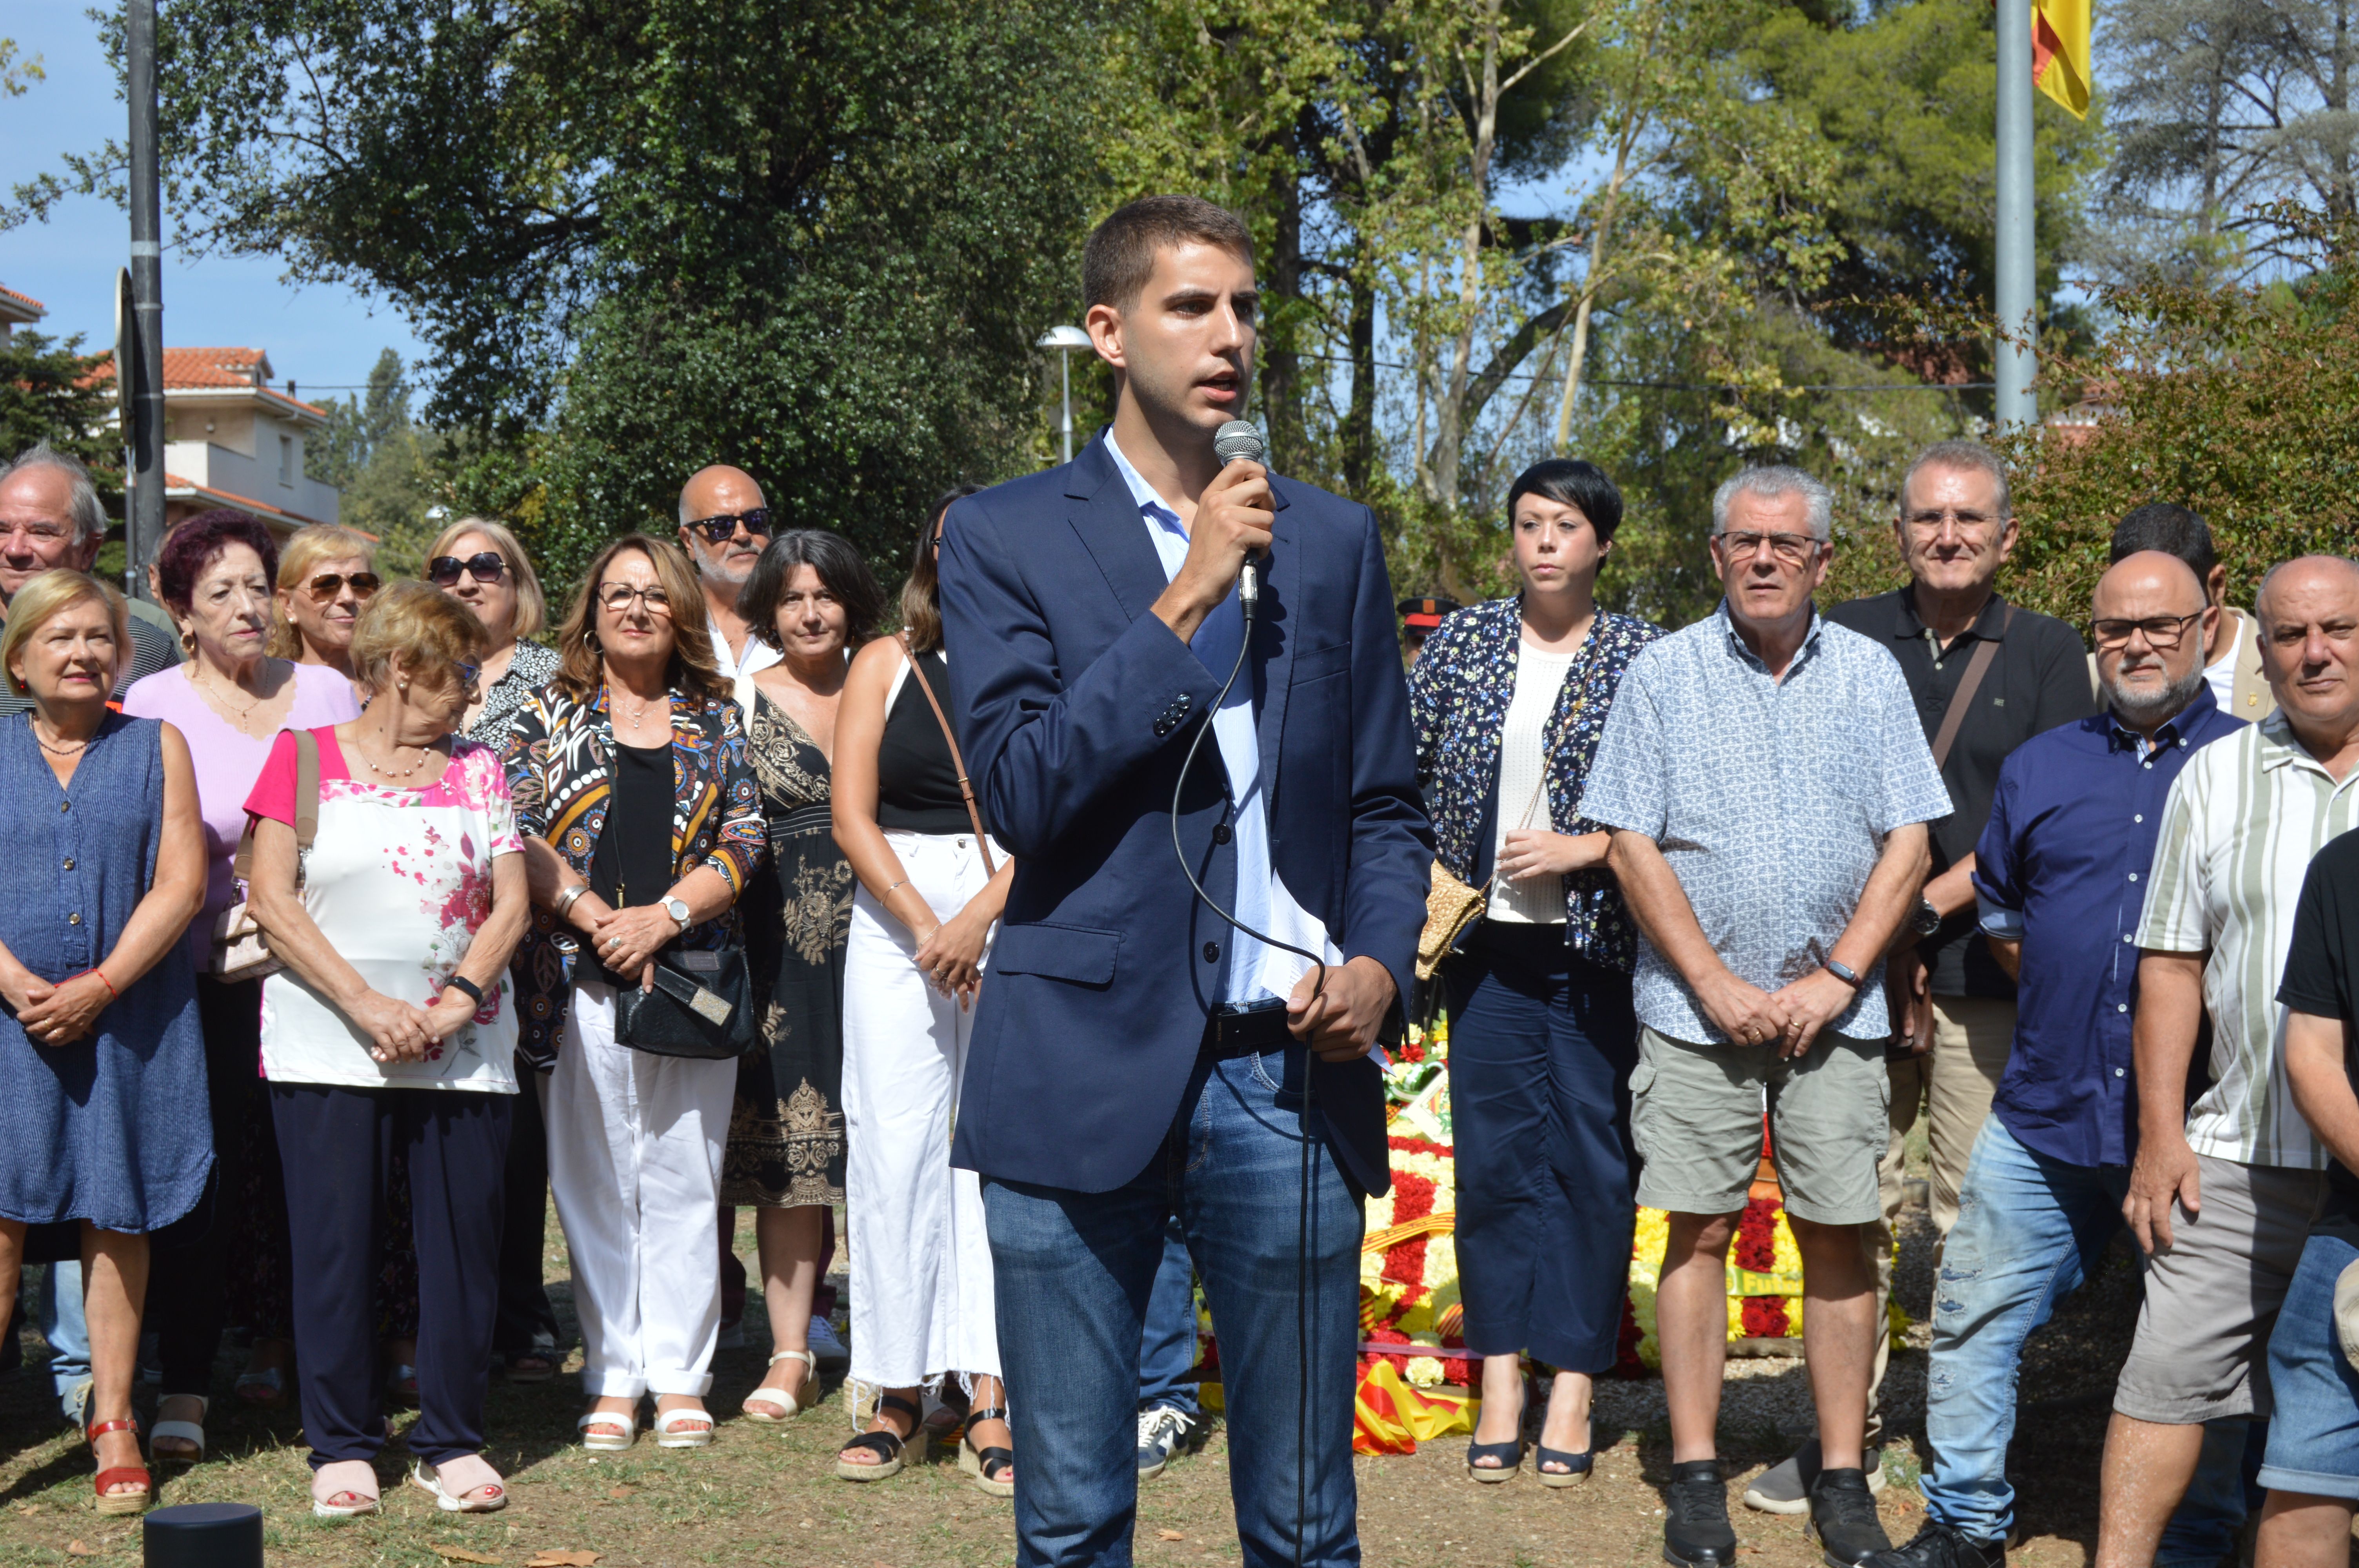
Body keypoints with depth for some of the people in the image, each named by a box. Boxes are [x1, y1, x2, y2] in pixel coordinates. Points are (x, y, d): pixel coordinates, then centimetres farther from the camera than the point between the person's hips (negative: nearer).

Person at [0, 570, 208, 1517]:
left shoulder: (157, 747, 7)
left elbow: (180, 883, -1)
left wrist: (100, 987, -11)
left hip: (130, 1015, 0)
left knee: (116, 1217, 4)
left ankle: (114, 1424, 12)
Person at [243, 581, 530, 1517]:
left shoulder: (477, 771, 12)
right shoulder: (305, 758, 3)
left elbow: (510, 905, 5)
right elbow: (273, 901, -5)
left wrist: (452, 1007, -10)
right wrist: (369, 1006, -13)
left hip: (462, 1048, 3)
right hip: (327, 1047, -2)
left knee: (462, 1239, 1)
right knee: (336, 1244, -1)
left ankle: (452, 1441, 12)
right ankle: (342, 1446, 10)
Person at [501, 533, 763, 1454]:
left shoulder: (715, 723, 11)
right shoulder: (551, 717, 7)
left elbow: (742, 842, 3)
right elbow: (515, 835, -2)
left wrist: (666, 914, -11)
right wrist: (596, 916, -13)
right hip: (578, 981, -1)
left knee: (684, 1178, 3)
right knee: (594, 1181, 2)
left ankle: (680, 1375, 10)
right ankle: (612, 1377, 9)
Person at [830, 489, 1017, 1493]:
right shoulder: (884, 665, 9)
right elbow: (852, 818, 3)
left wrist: (981, 916, -14)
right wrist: (924, 927, -7)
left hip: (1019, 920, -1)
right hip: (896, 918, 1)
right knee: (893, 1152, -2)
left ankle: (991, 1400, -3)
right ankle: (897, 1398, 4)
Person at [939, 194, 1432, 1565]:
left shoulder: (1335, 540, 12)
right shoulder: (1008, 537, 2)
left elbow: (1386, 803, 16)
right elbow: (1020, 787, -10)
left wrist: (1380, 962, -3)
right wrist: (1185, 603, -14)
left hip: (1289, 1080, 2)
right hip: (1086, 1076, -2)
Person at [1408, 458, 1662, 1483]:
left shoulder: (1646, 659, -1)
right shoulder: (1462, 644, 7)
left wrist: (1582, 850, -13)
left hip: (1598, 948, -2)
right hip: (1490, 946, 3)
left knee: (1593, 1159, 1)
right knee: (1492, 1156, 5)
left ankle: (1573, 1384, 10)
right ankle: (1500, 1379, 12)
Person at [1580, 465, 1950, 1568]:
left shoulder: (1870, 675, 7)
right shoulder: (1664, 674, 3)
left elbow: (1908, 842, 4)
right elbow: (1632, 845, -1)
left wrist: (1836, 979, -6)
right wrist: (1719, 986, -8)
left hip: (1835, 1010, 1)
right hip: (1698, 1008, -1)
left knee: (1838, 1232, 1)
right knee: (1699, 1229, -1)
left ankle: (1843, 1477, 9)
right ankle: (1696, 1476, 7)